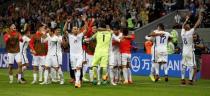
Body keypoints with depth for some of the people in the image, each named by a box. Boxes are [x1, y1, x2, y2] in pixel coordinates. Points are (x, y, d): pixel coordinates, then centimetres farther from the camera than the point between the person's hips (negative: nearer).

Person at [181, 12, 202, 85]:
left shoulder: (182, 33, 2)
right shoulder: (190, 32, -13)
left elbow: (183, 26, 21)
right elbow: (196, 25, -8)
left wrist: (186, 20, 34)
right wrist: (200, 18, 2)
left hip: (184, 52, 6)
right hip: (190, 52, -6)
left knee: (183, 66, 10)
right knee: (192, 66, -2)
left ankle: (182, 79, 7)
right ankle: (190, 80, -6)